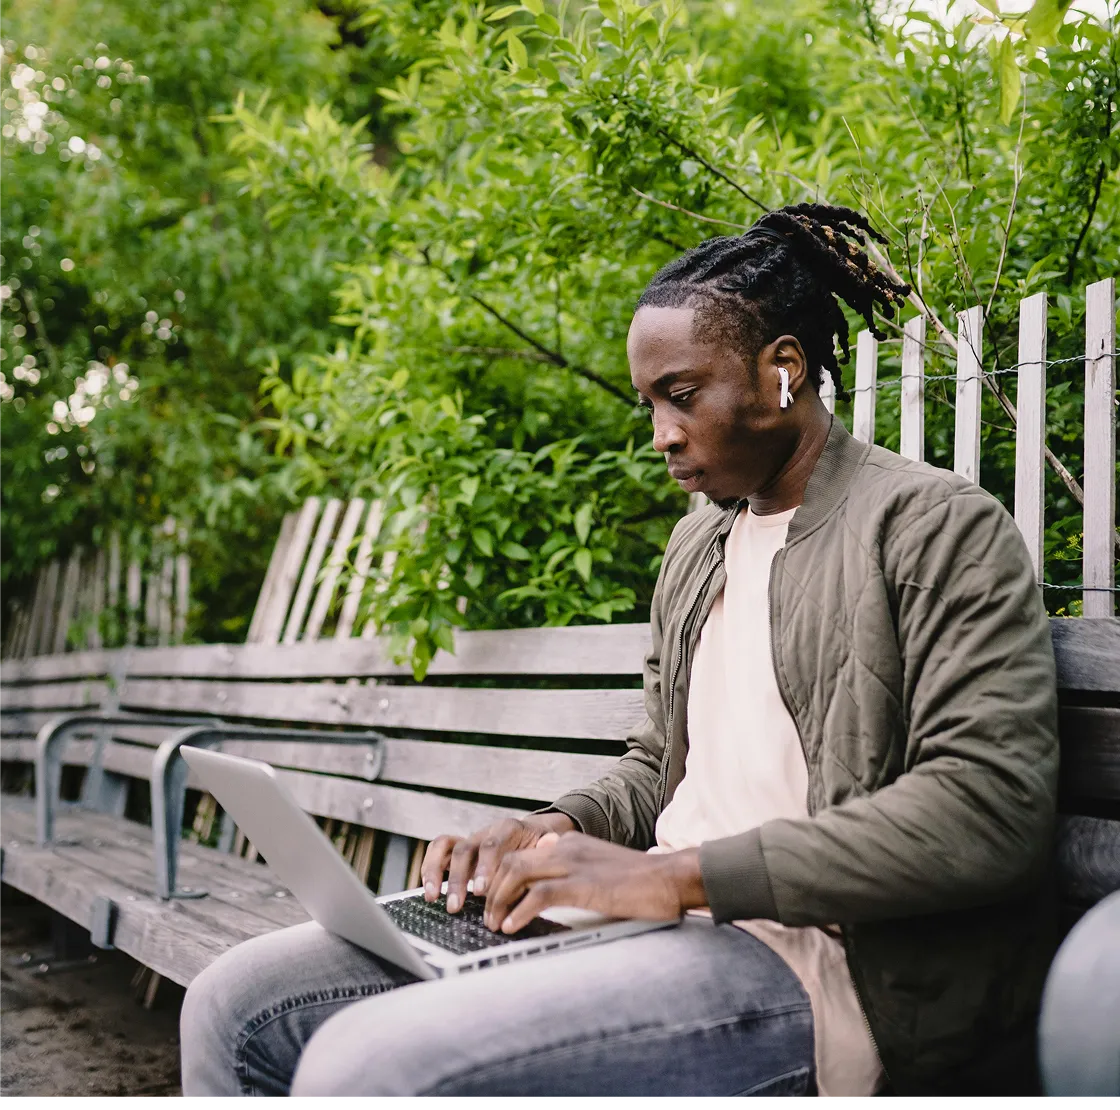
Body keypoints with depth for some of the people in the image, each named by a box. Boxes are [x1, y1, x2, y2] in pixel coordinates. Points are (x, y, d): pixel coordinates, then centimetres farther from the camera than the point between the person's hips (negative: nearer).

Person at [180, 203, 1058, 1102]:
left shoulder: (937, 526, -5)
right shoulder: (698, 543, 21)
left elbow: (989, 806, -17)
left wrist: (684, 873, -21)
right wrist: (561, 830, 3)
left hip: (805, 950, -8)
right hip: (664, 922, 8)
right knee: (235, 1006, -2)